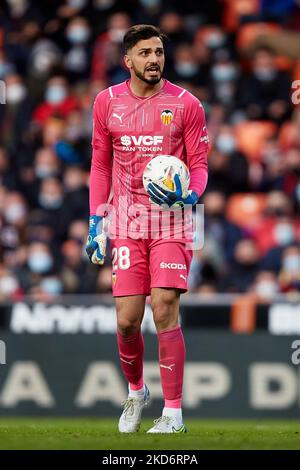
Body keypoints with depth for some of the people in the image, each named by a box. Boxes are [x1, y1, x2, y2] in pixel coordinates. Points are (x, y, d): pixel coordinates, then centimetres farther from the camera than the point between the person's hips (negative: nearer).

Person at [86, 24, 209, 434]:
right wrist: (96, 221, 8)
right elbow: (101, 165, 14)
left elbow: (199, 164, 3)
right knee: (127, 320, -2)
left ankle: (173, 412, -5)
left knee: (164, 310, -13)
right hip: (127, 221, 2)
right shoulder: (107, 103, 6)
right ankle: (136, 392, 26)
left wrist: (191, 196, -18)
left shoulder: (185, 104, -1)